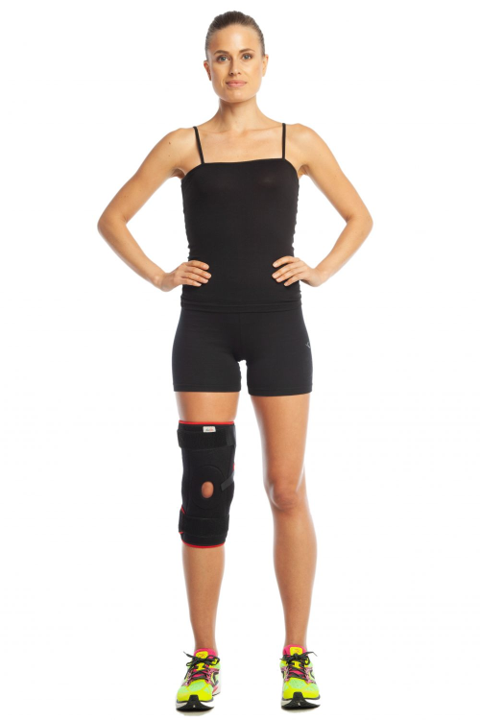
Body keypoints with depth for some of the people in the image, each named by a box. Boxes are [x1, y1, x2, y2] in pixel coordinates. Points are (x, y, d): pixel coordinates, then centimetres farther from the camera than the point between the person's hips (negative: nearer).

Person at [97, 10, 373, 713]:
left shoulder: (299, 142, 6)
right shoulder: (184, 145, 5)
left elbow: (359, 217, 15)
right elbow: (113, 218, 11)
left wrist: (319, 271, 2)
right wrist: (159, 276, 1)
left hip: (278, 323, 0)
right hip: (205, 325, 0)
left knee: (287, 491, 1)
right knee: (205, 490, -1)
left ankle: (297, 655, 12)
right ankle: (204, 659, 9)